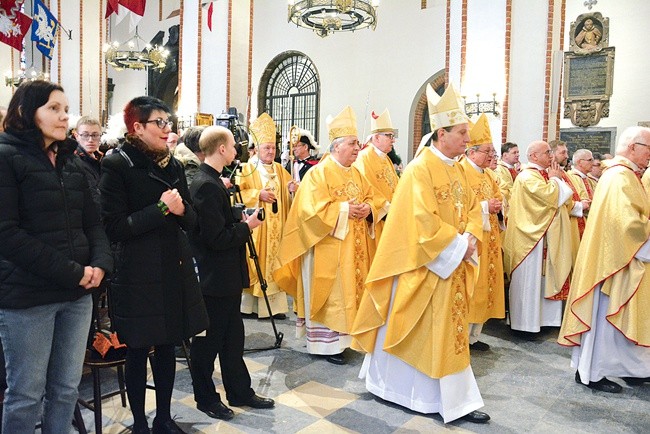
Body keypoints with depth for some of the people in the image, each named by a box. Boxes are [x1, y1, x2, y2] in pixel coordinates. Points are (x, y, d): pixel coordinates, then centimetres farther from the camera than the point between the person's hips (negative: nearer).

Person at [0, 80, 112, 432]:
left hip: (77, 294, 6)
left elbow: (92, 221, 12)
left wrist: (101, 264, -7)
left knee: (66, 389, 14)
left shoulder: (71, 161, 13)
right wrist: (71, 272, -17)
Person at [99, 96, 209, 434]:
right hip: (137, 274, -5)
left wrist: (181, 210, -11)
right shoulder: (117, 165, -8)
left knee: (167, 348, 14)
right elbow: (114, 226, -14)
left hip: (175, 271, 6)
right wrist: (160, 209, -19)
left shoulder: (173, 165, 11)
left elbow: (191, 220, 11)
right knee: (138, 352, 8)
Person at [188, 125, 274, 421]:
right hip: (214, 278, -10)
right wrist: (247, 226, -12)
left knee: (232, 338, 19)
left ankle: (240, 392, 33)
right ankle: (206, 398, 27)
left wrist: (240, 220, 4)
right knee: (208, 341, 8)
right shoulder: (207, 185, -22)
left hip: (225, 276, 10)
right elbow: (217, 239, -25)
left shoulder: (211, 181, 10)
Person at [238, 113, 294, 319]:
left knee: (275, 261, 5)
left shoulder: (280, 170, 14)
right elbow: (238, 193, -9)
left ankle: (274, 304, 12)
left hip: (277, 225, 5)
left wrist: (292, 188, -6)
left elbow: (288, 190, 16)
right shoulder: (247, 169, -2)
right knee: (256, 263, -2)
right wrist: (258, 194, -20)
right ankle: (250, 304, 9)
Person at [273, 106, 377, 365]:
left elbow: (371, 198, 17)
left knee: (350, 290, 12)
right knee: (330, 294, -2)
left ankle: (342, 334, 25)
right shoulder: (319, 173, -12)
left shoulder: (356, 174, 13)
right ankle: (326, 343, 9)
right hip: (328, 248, -8)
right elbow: (312, 209, -20)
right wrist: (344, 209, -19)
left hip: (353, 248, 8)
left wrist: (367, 209, -5)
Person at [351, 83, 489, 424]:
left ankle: (456, 401, 27)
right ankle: (387, 384, 25)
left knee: (449, 329, 14)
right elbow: (423, 219, -22)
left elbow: (472, 208, 13)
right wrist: (458, 245, -17)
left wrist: (470, 237, -6)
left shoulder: (456, 168, 10)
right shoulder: (420, 168, -16)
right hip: (424, 266, -8)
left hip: (453, 265, 8)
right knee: (414, 329, 5)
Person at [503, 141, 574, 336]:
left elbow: (565, 199, 15)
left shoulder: (545, 174, 15)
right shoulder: (528, 176, -14)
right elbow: (550, 196, -25)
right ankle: (524, 323, 8)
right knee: (529, 279, -2)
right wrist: (555, 179, -8)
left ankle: (538, 318, 22)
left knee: (543, 277, 13)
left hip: (547, 237, 10)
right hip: (532, 236, -10)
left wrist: (557, 179, 2)